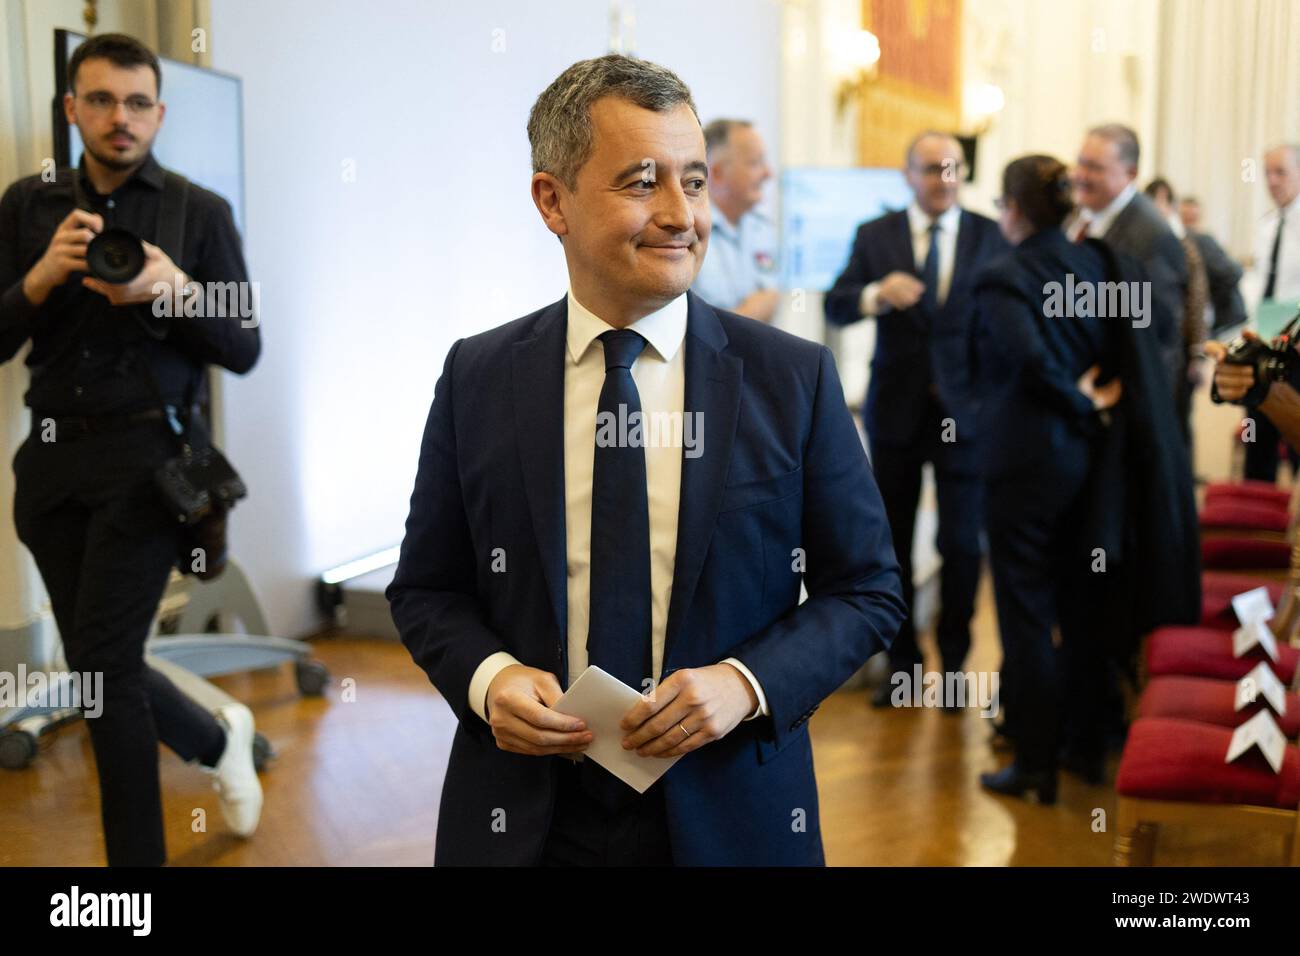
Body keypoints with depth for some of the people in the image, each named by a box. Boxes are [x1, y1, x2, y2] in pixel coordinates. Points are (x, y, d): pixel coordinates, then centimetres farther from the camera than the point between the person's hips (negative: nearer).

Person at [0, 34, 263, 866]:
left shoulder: (201, 212, 1)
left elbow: (244, 351, 0)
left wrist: (174, 291, -17)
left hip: (149, 455, -4)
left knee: (103, 664, -9)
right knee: (105, 666, 10)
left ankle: (138, 854, 8)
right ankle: (220, 741, 39)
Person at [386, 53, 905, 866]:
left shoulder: (794, 378, -6)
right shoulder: (476, 378, -2)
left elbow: (868, 590, -1)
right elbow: (427, 588, 5)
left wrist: (747, 684, -17)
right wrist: (488, 675, -14)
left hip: (731, 818, 0)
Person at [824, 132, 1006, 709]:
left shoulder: (992, 236, 1)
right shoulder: (875, 236, 3)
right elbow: (835, 308, -5)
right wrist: (876, 293, -25)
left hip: (965, 409, -1)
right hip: (896, 408, 1)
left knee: (962, 543, 2)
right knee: (892, 541, 9)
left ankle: (954, 660, 19)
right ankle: (902, 662, 23)